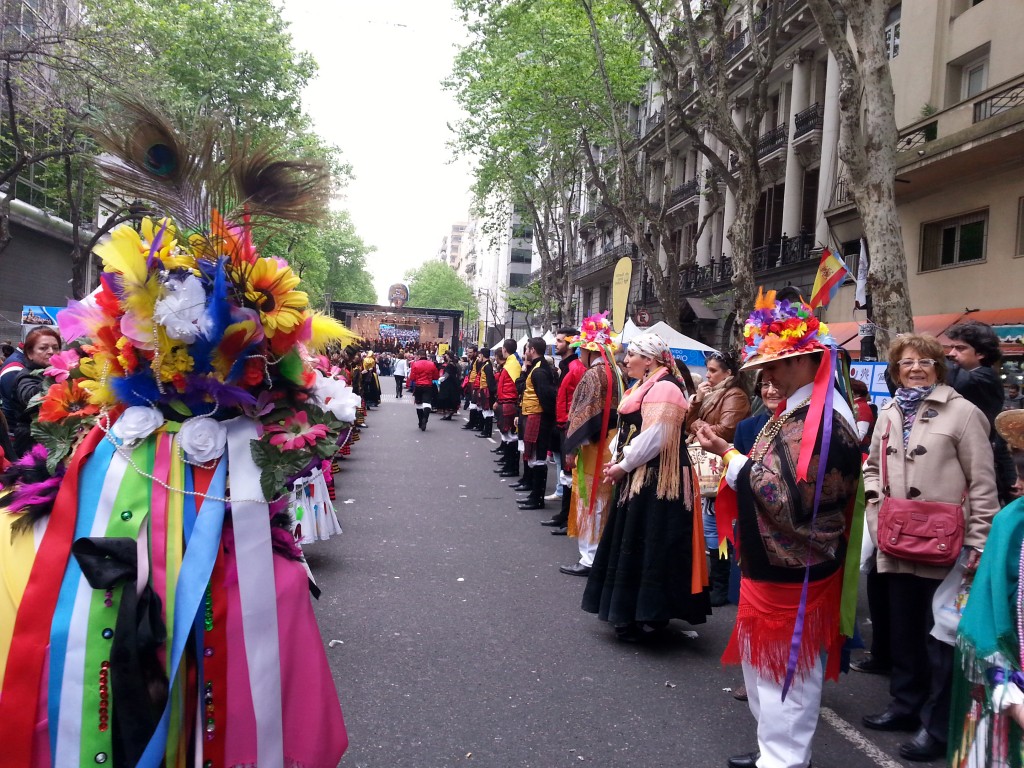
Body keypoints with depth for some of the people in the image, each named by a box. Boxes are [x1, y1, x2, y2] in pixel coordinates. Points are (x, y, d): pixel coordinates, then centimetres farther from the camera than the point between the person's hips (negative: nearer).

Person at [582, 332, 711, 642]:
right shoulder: (644, 386, 15)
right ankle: (632, 611, 28)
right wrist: (616, 459, 6)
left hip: (656, 480, -11)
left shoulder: (663, 389, -17)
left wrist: (623, 466, -17)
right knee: (631, 545, 16)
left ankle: (645, 616, 7)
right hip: (638, 477, 11)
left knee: (648, 547, -3)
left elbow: (653, 439, -24)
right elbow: (628, 429, 19)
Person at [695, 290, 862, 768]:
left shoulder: (820, 422, -22)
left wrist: (728, 455, -20)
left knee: (786, 674, 3)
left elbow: (784, 497, -27)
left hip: (792, 575, -10)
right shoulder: (798, 411, 11)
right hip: (773, 566, 10)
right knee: (769, 665, 21)